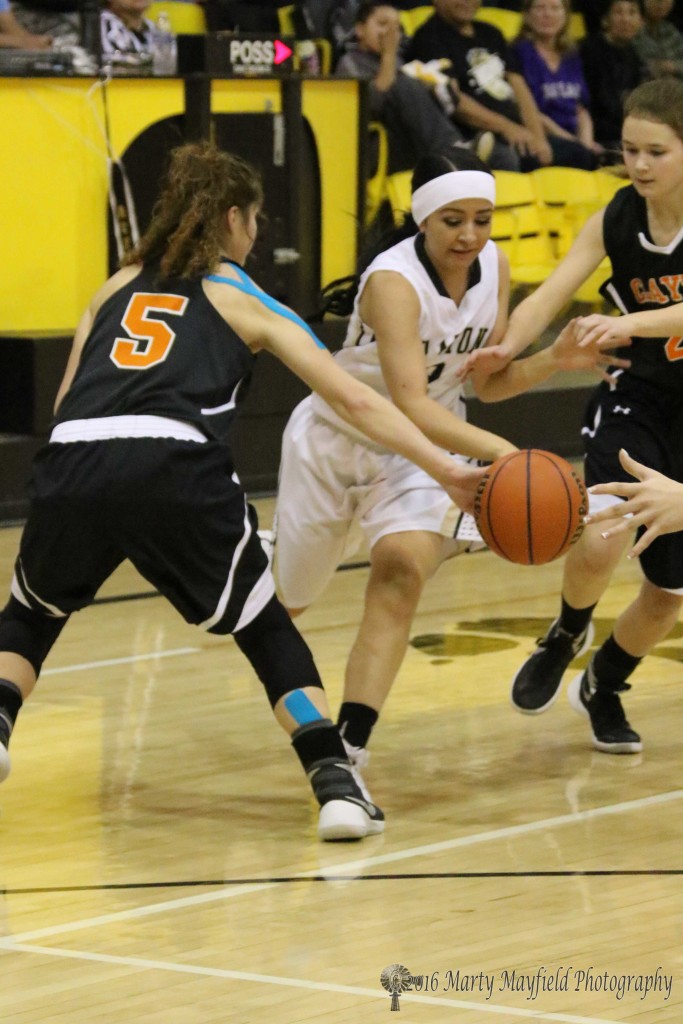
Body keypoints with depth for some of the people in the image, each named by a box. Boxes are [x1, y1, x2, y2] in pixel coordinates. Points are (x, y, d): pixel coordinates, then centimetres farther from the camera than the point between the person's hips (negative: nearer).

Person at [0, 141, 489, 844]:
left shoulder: (119, 285, 29)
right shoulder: (243, 300, 21)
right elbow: (353, 400, 16)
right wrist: (444, 469, 19)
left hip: (72, 464, 2)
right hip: (174, 472, -2)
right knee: (267, 633, 16)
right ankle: (335, 782, 3)